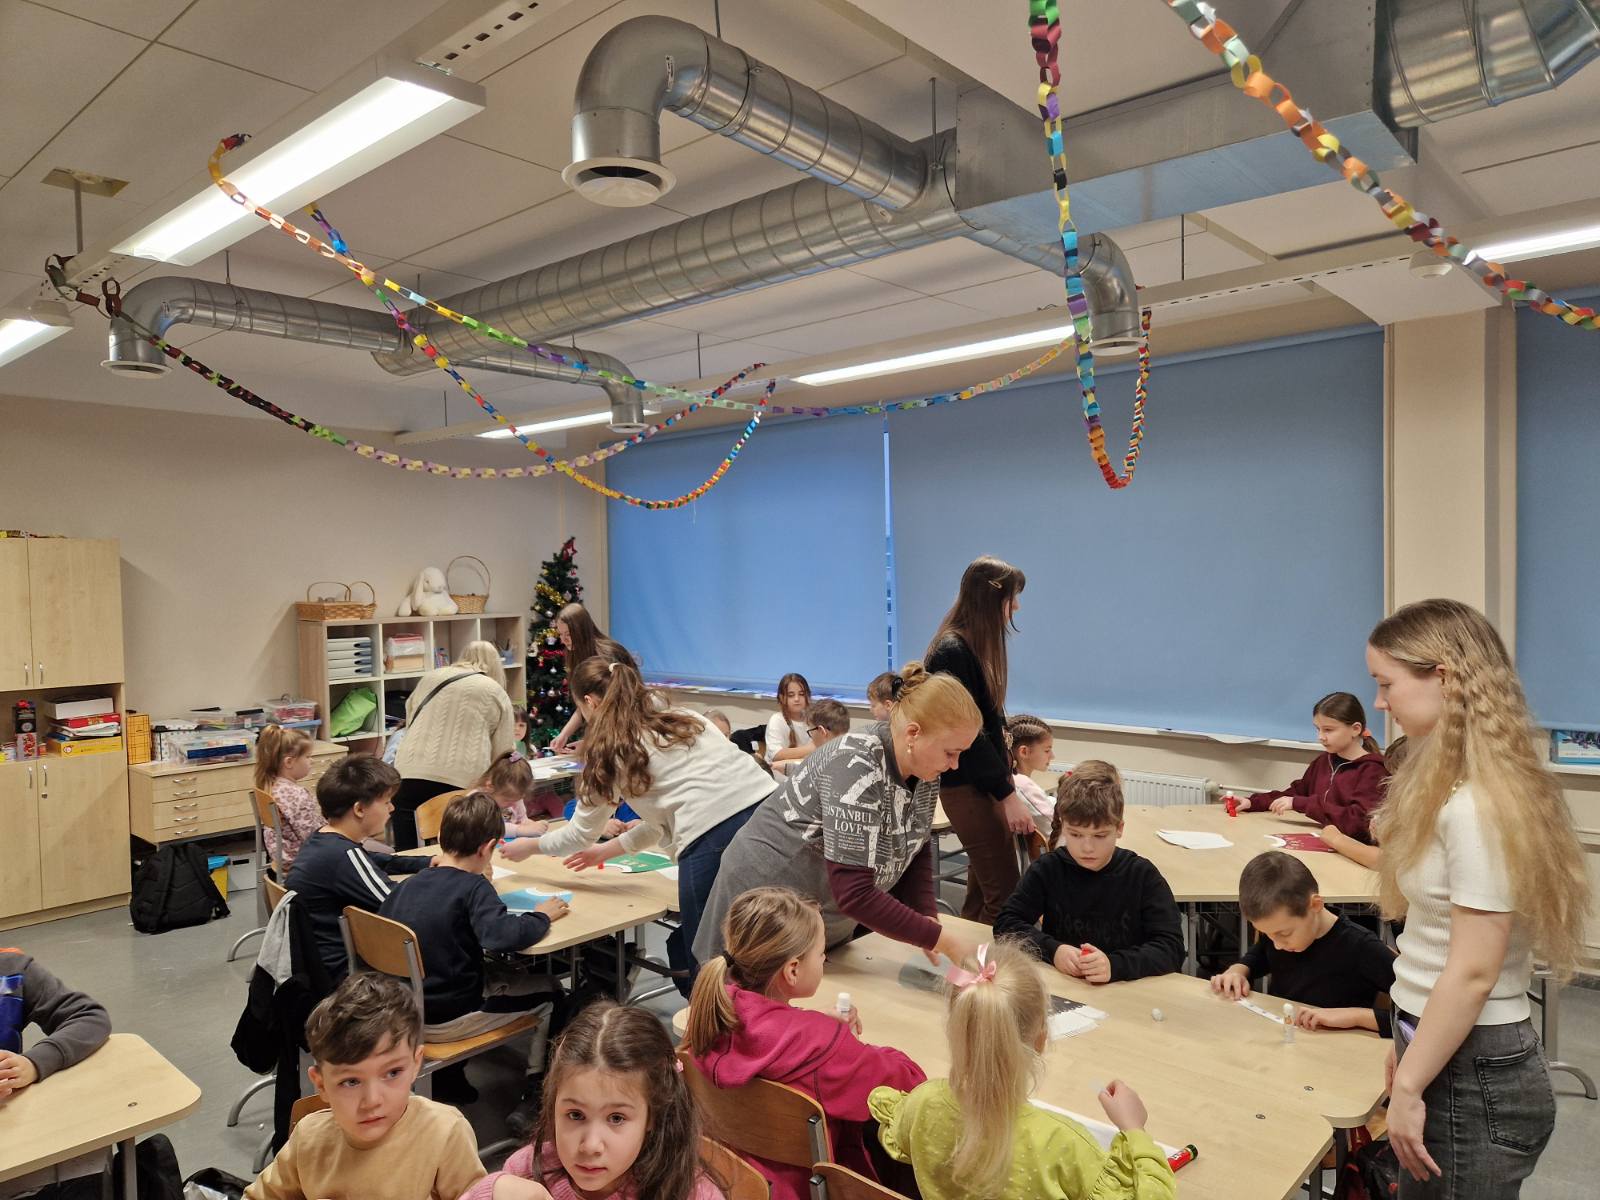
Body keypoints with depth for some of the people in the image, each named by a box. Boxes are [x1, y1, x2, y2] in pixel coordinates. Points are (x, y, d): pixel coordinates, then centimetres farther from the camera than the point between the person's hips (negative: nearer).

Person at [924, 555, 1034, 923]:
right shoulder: (953, 652, -18)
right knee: (1004, 893, -6)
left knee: (984, 887, 17)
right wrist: (1008, 794, -18)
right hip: (967, 785, -9)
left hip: (987, 778, 9)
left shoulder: (978, 644, 10)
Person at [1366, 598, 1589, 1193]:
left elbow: (1472, 973, -22)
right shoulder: (1453, 785, 7)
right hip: (1448, 1052, 8)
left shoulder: (1479, 807, -23)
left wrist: (1408, 1087, -15)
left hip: (1473, 1074, -8)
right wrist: (1409, 1046, 13)